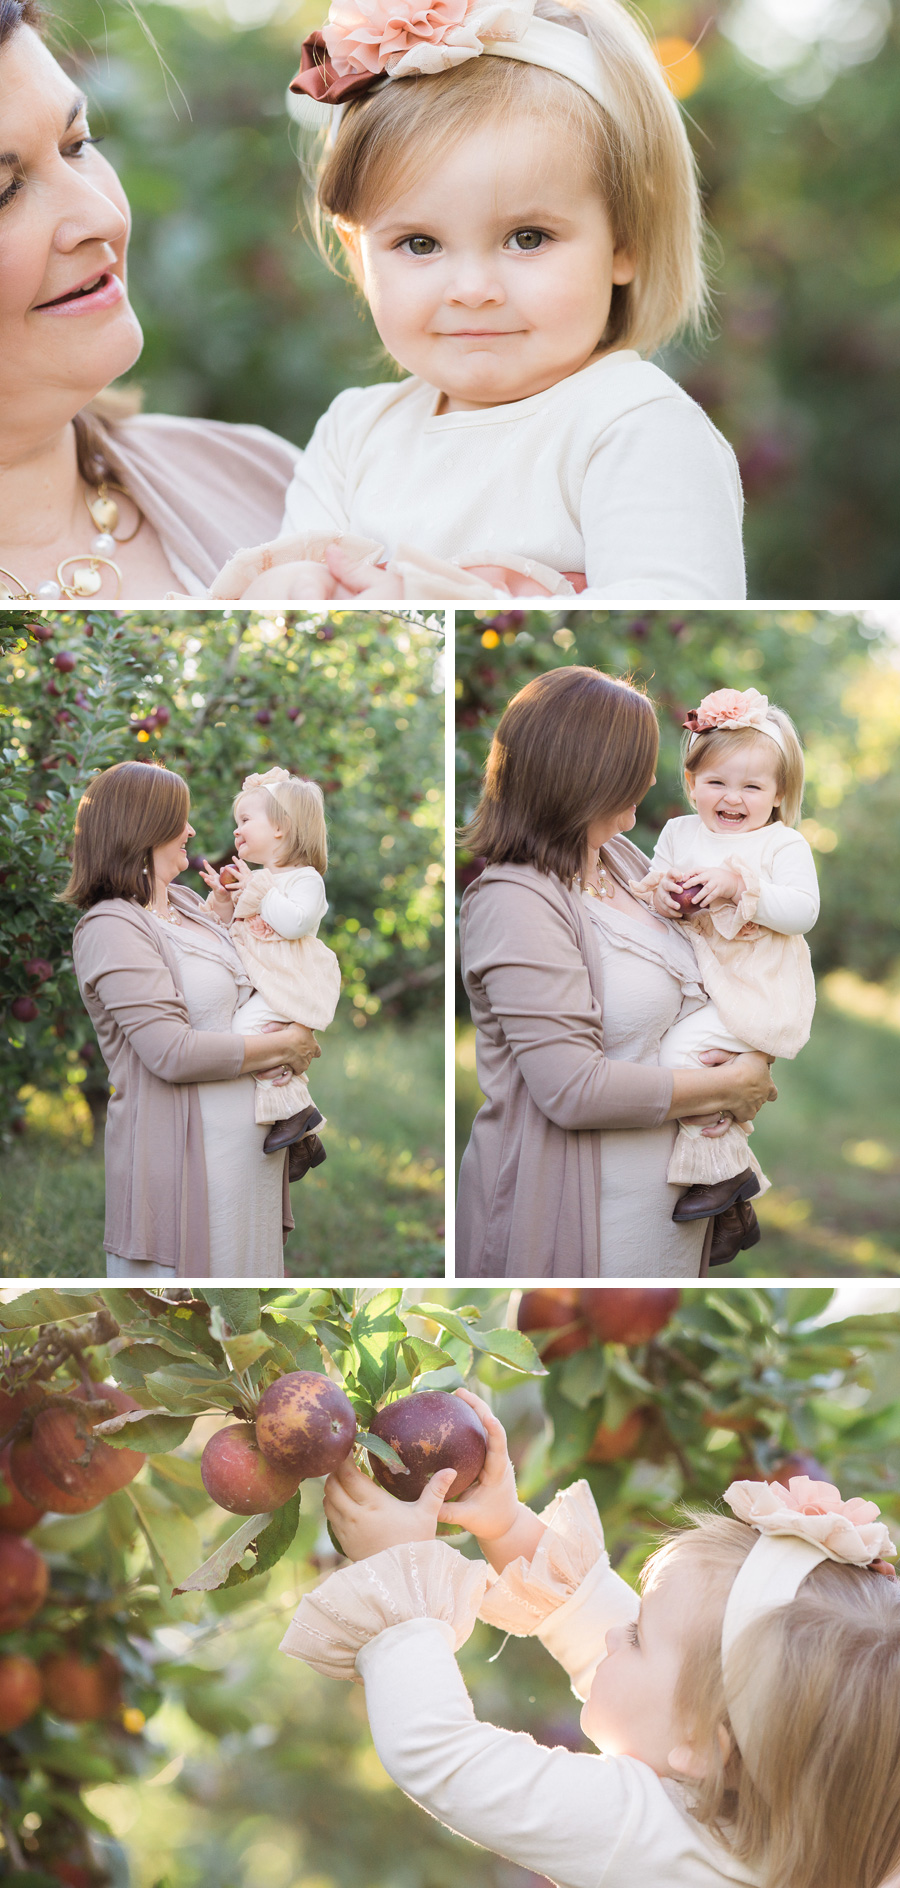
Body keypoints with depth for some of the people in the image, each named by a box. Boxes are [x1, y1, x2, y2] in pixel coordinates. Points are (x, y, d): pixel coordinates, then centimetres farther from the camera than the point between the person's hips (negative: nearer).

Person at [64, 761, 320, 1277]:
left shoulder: (187, 902, 13)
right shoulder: (112, 927, -14)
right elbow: (174, 1052, -22)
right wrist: (284, 1046, -12)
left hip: (249, 1145, 9)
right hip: (184, 1153, -9)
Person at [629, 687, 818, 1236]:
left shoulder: (784, 845, -5)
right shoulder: (679, 833, 11)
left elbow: (803, 912, -15)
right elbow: (651, 879, 15)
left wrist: (740, 886, -25)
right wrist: (659, 890, -9)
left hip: (757, 988, -8)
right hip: (692, 975, 8)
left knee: (682, 1046, -22)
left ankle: (721, 1170, -10)